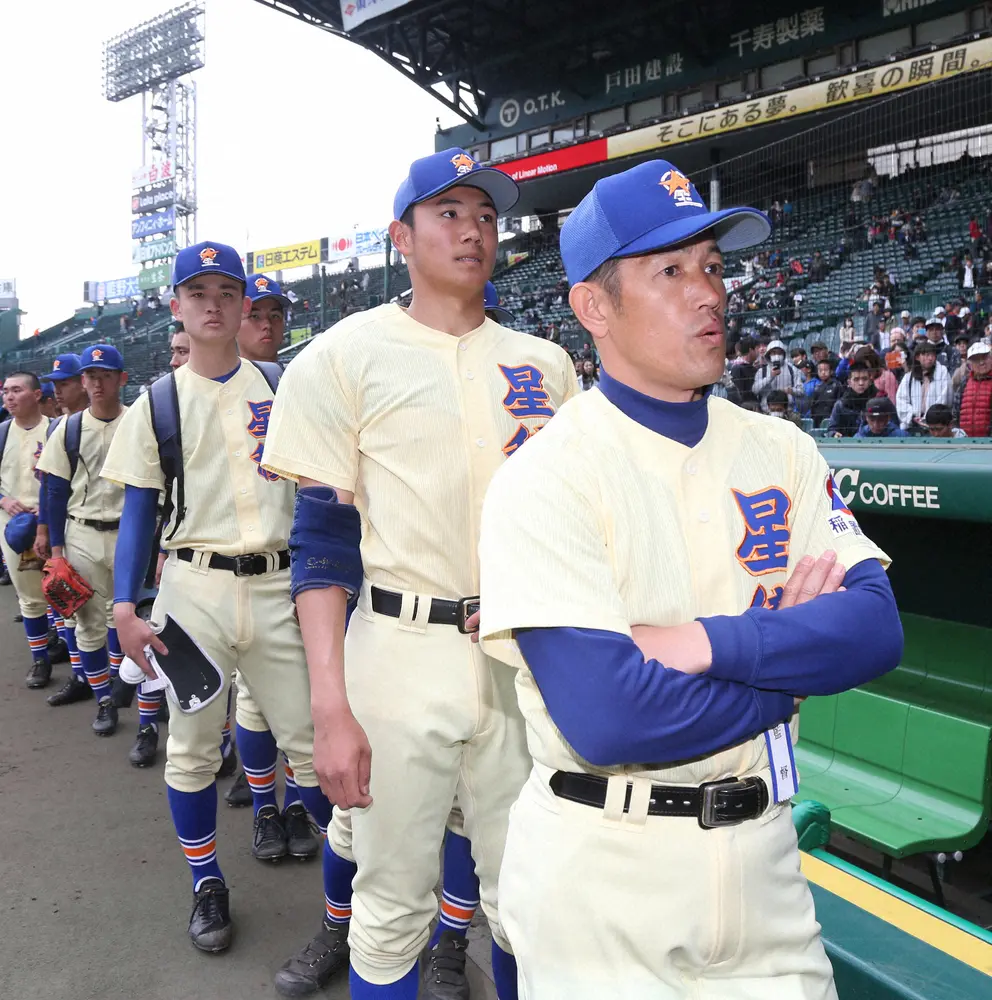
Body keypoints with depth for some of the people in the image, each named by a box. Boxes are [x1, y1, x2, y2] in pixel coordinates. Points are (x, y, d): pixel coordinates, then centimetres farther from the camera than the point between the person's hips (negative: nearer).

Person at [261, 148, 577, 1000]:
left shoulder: (546, 364, 10)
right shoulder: (346, 355, -2)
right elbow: (321, 540, -6)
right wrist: (332, 709, -12)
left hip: (528, 656, 4)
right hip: (402, 652, -3)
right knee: (392, 904, 8)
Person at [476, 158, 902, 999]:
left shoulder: (781, 451, 1)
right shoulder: (545, 478, -17)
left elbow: (877, 629, -9)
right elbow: (607, 718, -26)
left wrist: (705, 642, -23)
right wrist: (794, 655, -13)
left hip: (763, 861, 5)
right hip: (599, 884, -4)